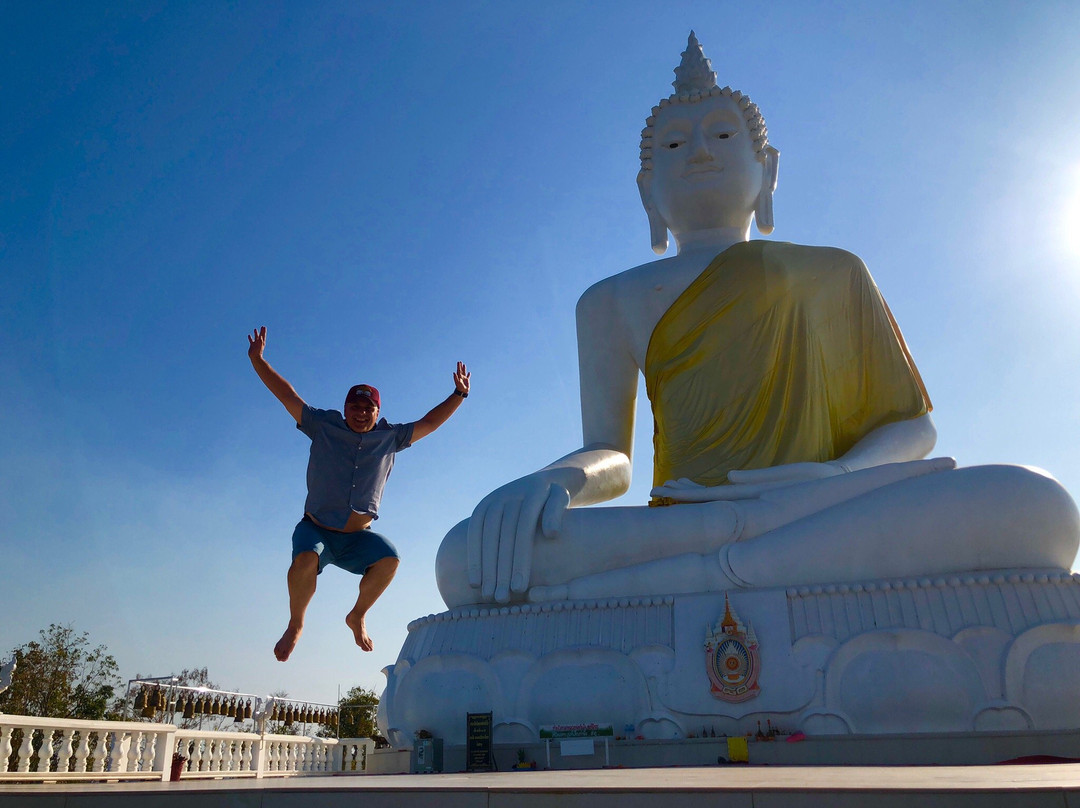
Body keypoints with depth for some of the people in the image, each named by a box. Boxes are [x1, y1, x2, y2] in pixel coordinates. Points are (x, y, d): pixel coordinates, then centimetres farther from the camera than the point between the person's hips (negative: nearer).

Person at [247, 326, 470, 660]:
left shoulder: (390, 438, 5)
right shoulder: (323, 427, 1)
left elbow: (428, 423, 11)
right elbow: (288, 395, 1)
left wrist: (458, 395, 7)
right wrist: (258, 361, -4)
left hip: (359, 536, 2)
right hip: (316, 529, -2)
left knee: (389, 559, -26)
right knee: (305, 560, -33)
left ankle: (358, 616, -1)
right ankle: (295, 625, -7)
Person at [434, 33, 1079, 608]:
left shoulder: (834, 275, 20)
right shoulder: (613, 305, 17)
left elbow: (913, 426, 17)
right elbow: (609, 457, 9)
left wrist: (843, 473, -8)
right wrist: (558, 479, -18)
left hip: (840, 533, 2)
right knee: (469, 557, -28)